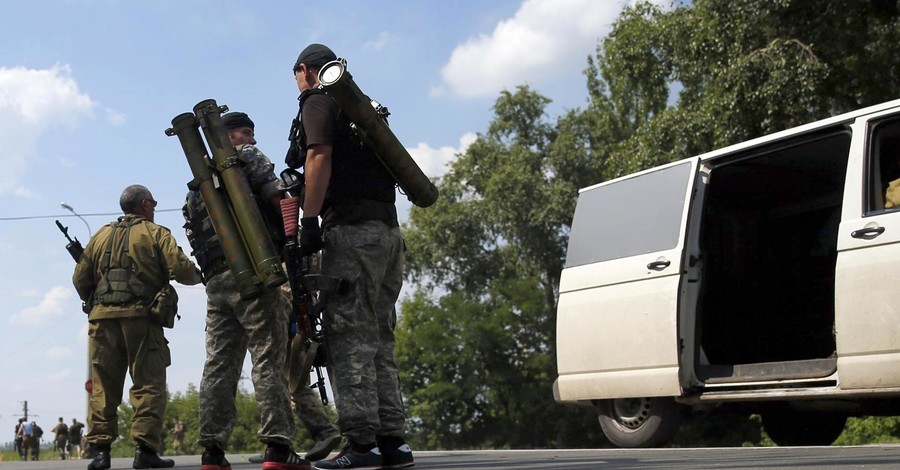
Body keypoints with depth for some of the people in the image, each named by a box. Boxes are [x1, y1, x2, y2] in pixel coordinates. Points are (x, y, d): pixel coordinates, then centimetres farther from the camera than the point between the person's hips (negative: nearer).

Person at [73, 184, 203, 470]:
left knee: (103, 385, 6)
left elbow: (80, 279, 14)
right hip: (141, 317, -4)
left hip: (103, 318, 4)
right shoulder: (155, 233, 5)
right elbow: (181, 269, -7)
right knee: (148, 383, -2)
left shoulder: (101, 236, 18)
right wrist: (199, 275, 13)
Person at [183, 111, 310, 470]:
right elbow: (278, 198, -9)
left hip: (215, 282, 7)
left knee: (219, 364, 5)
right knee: (268, 359, -10)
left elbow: (194, 235, 21)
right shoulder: (247, 158, 5)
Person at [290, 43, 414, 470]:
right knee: (379, 338, 8)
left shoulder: (317, 99, 3)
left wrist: (309, 219, -16)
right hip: (388, 228, 8)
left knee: (349, 337, -9)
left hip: (351, 228, -8)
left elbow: (319, 155, -14)